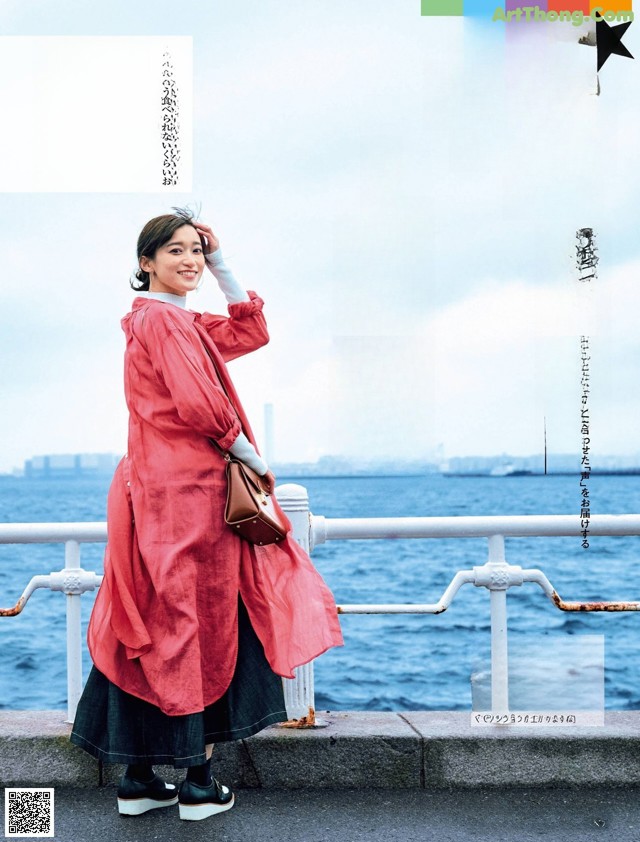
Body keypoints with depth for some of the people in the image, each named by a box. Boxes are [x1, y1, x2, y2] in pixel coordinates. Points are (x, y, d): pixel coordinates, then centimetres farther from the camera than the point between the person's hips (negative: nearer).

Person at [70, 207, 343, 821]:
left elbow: (251, 332, 20)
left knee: (156, 632, 10)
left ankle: (138, 780, 18)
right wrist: (251, 456, -7)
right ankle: (198, 784, 9)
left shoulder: (180, 322, 18)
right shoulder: (161, 318, -11)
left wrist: (220, 264, 15)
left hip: (160, 488, 10)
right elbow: (199, 406, -19)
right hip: (187, 491, -10)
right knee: (201, 630, -1)